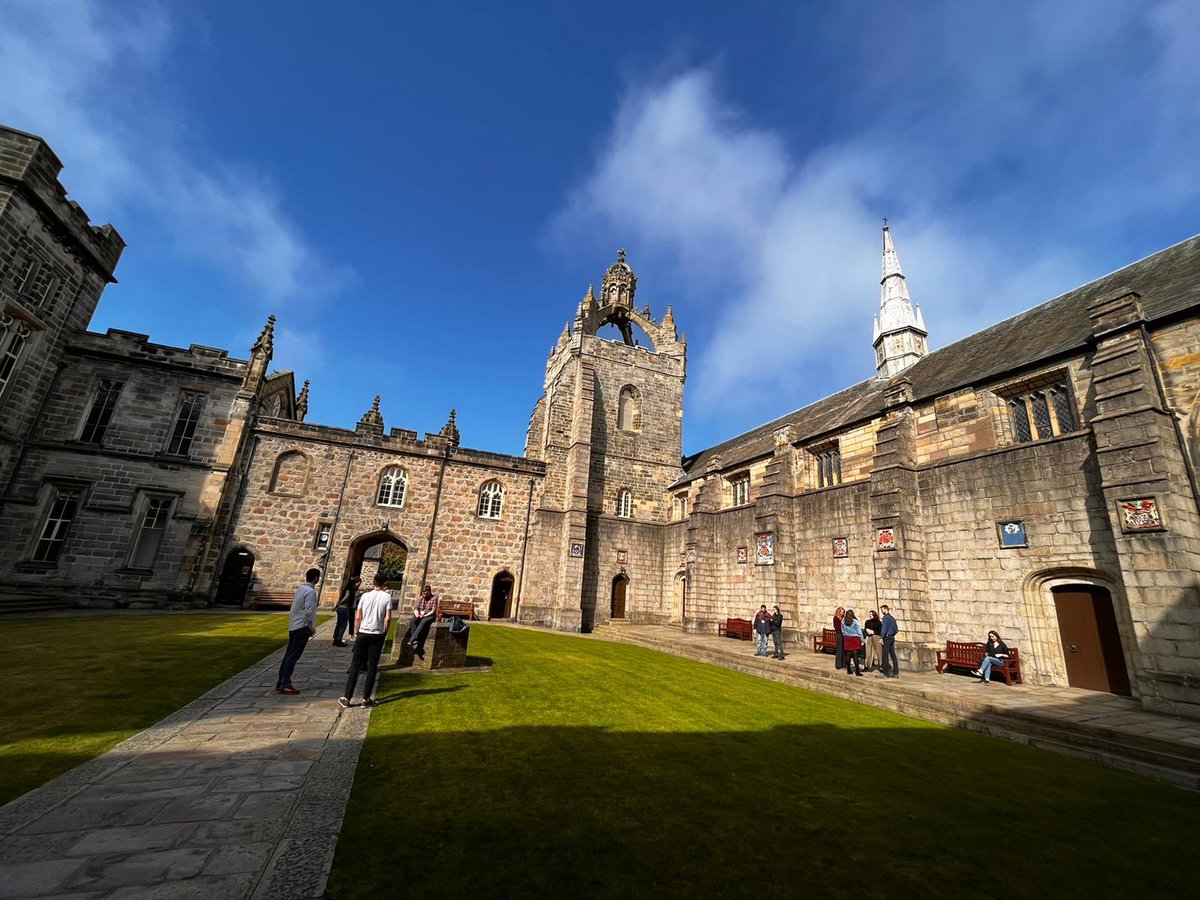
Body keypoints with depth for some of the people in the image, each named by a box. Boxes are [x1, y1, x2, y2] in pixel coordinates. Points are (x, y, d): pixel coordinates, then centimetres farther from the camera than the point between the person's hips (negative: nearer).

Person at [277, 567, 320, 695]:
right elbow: (309, 611, -19)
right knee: (293, 656, -5)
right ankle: (285, 684, -3)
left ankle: (280, 682, 17)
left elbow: (295, 608, 17)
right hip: (302, 627, -9)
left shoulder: (300, 589, 13)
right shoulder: (310, 591, -16)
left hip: (293, 626, 9)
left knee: (289, 654, 12)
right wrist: (312, 628, -7)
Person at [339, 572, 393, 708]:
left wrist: (357, 632, 13)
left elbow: (357, 618, 1)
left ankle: (347, 698, 11)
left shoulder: (365, 596, 0)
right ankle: (366, 699, 11)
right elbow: (388, 618, -9)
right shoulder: (387, 597, -6)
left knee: (355, 666, 9)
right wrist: (384, 633, 5)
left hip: (363, 634, 2)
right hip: (377, 636, -1)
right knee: (372, 668, 7)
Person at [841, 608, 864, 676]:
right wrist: (862, 640, 3)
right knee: (855, 654, -3)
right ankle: (857, 671, -2)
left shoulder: (843, 621, 3)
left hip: (847, 639, 3)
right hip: (855, 638, -3)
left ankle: (848, 670, 13)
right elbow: (859, 631, -4)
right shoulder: (855, 621, -7)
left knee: (848, 654, 9)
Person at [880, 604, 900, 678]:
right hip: (892, 638, 8)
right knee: (893, 655, 9)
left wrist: (881, 637, -14)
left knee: (885, 655, -6)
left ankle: (886, 673, -7)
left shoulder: (886, 617, -10)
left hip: (887, 637, -8)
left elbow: (884, 628, -17)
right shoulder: (893, 618, 15)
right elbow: (896, 630, 17)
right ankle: (896, 673, 11)